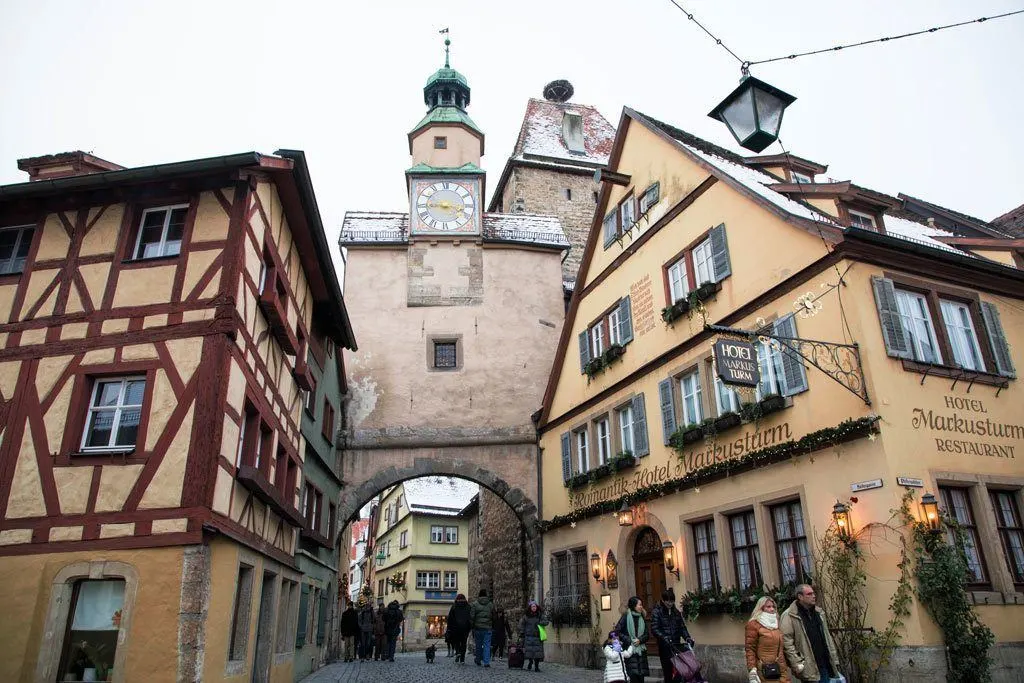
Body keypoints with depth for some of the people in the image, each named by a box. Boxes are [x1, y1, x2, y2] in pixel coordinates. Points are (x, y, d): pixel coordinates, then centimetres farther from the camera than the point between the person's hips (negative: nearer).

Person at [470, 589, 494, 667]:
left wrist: (472, 627, 4)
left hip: (478, 627, 0)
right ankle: (486, 663, -9)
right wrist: (491, 625, 15)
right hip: (487, 628, 0)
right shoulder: (490, 604, 2)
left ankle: (478, 661, 27)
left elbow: (472, 616, -4)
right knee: (487, 645, 0)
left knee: (478, 644, 14)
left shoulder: (475, 603, -2)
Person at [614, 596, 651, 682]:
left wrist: (640, 640, -8)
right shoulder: (626, 617, -6)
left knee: (641, 676, 3)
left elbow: (647, 634, 10)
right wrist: (629, 640, -12)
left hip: (641, 650, 5)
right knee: (633, 675, -13)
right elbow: (617, 632, -8)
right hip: (629, 650, -4)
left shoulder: (642, 618, 9)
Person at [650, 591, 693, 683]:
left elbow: (682, 627, 12)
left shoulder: (677, 612, 12)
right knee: (668, 672, -2)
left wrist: (687, 638, -5)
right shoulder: (656, 612, -4)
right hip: (664, 647, -4)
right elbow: (654, 629, -11)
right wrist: (665, 638, -23)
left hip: (676, 645, 4)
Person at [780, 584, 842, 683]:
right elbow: (786, 643, -15)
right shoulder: (789, 616, -11)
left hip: (825, 665, 7)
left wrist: (834, 659, 15)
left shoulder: (819, 613, 14)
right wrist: (797, 664, -18)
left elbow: (827, 638, 20)